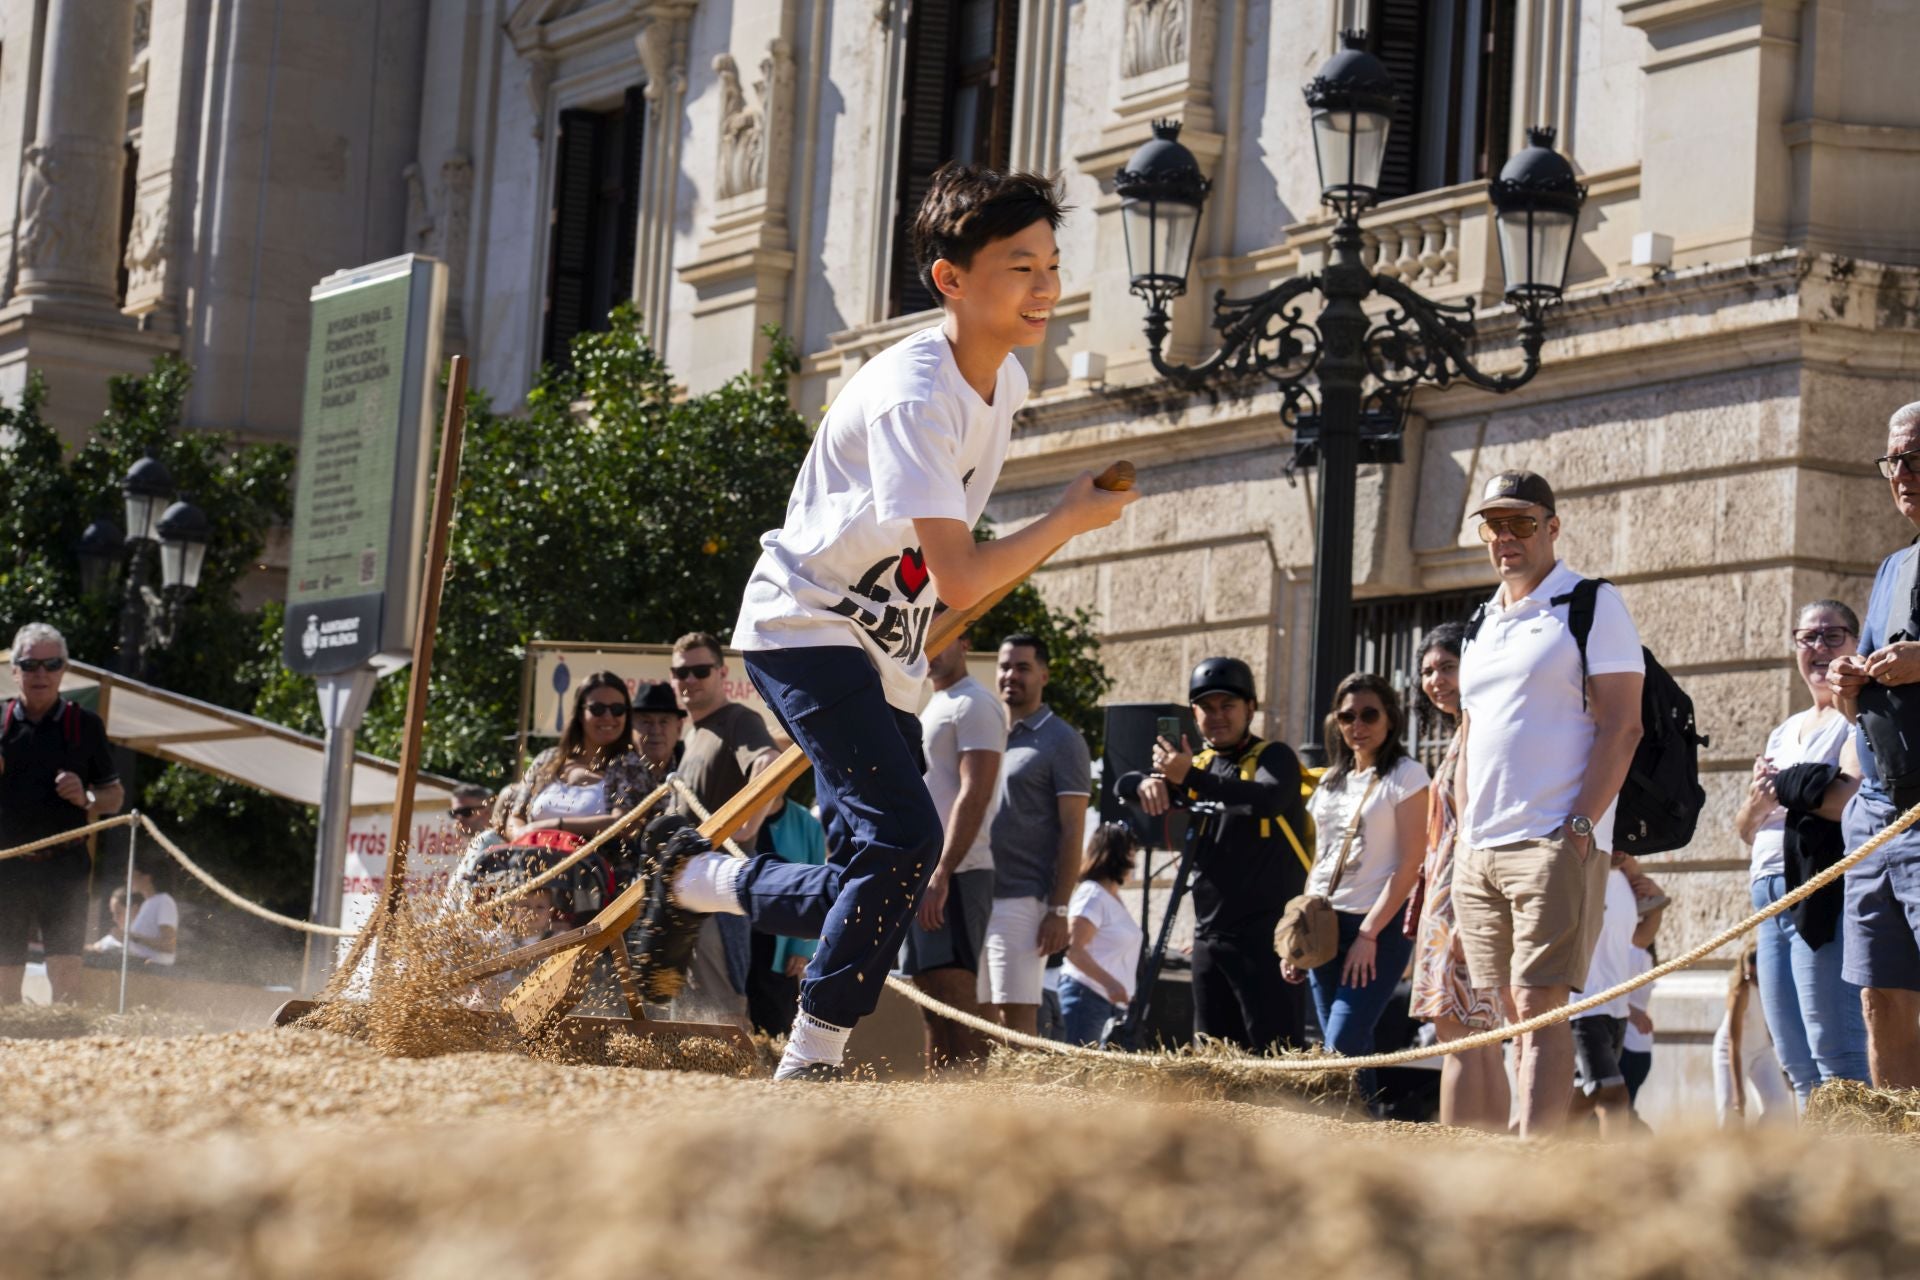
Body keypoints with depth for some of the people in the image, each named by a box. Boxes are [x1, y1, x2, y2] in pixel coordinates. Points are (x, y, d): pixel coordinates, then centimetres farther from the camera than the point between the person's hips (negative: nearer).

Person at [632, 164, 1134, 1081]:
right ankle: (811, 1063, -15)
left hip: (884, 654, 9)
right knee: (904, 836, -24)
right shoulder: (913, 396, -24)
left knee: (872, 886, 4)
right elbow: (961, 579, -30)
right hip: (804, 626, -9)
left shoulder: (1005, 382, 5)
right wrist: (1070, 520, -18)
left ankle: (697, 879, 28)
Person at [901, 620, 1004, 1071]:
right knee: (933, 1006, 7)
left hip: (954, 876, -10)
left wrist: (941, 875, -24)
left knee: (954, 1001, -15)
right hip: (921, 876, 10)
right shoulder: (934, 708, 22)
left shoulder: (973, 705, -7)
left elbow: (973, 796, -17)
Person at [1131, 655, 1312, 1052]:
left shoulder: (1273, 757, -3)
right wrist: (1149, 783, -12)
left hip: (1265, 934, -7)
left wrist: (1191, 778, -33)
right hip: (1209, 934, 7)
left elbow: (1271, 798, -25)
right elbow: (1123, 784, 13)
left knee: (1275, 1055, -13)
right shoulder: (1197, 764, 17)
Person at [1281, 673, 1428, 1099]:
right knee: (1342, 1053, 3)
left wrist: (1368, 934, -15)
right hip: (1325, 924, 7)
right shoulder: (1333, 780, 16)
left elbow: (1411, 864, -10)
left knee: (1342, 1049, -17)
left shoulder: (1405, 775, -4)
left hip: (1380, 930, -7)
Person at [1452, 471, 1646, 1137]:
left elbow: (1622, 725, -8)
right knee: (1515, 1015, 7)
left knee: (1541, 1007, -15)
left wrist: (1580, 826, -17)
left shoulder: (1594, 606, -1)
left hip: (1556, 845, -7)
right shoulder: (1480, 626, 20)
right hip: (1478, 852, 7)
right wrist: (1465, 831, 14)